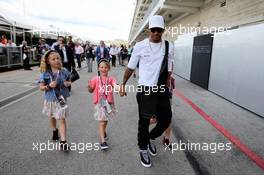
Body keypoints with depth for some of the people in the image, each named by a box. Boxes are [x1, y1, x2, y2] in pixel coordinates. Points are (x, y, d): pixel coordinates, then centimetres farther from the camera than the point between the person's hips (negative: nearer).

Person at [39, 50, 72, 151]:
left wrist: (68, 83, -14)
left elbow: (69, 81, 9)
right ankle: (54, 131, 52)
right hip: (50, 99, 1)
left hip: (61, 99, -1)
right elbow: (41, 87, -6)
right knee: (52, 117, 23)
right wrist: (49, 86, -25)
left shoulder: (64, 71, -6)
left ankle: (63, 141, 3)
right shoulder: (45, 73, -10)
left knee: (62, 119, -3)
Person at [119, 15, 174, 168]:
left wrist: (166, 87, 7)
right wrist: (123, 84, 5)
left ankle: (151, 138, 39)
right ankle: (143, 149, 31)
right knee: (144, 121, 7)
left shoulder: (169, 46, 2)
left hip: (162, 89, 3)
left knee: (166, 119, 9)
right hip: (145, 89, -3)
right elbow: (131, 67, 3)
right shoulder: (140, 46, -6)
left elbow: (169, 70, 10)